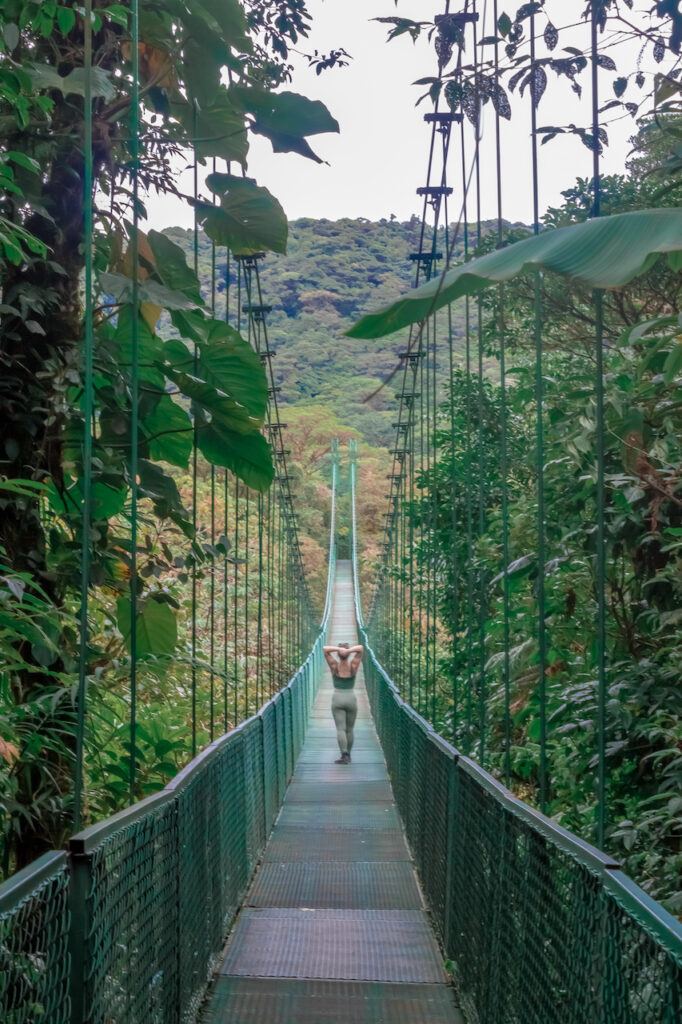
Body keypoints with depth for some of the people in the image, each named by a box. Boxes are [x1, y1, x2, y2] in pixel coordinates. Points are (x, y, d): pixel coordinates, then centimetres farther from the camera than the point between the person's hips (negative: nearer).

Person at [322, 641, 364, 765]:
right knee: (349, 729, 14)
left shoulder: (335, 666, -6)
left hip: (337, 700, -2)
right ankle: (348, 755, 22)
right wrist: (349, 650, -22)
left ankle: (344, 754, -23)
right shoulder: (353, 666, -5)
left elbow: (326, 649, -10)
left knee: (340, 729, -7)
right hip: (351, 699, 2)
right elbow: (361, 648, -7)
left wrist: (338, 649, -23)